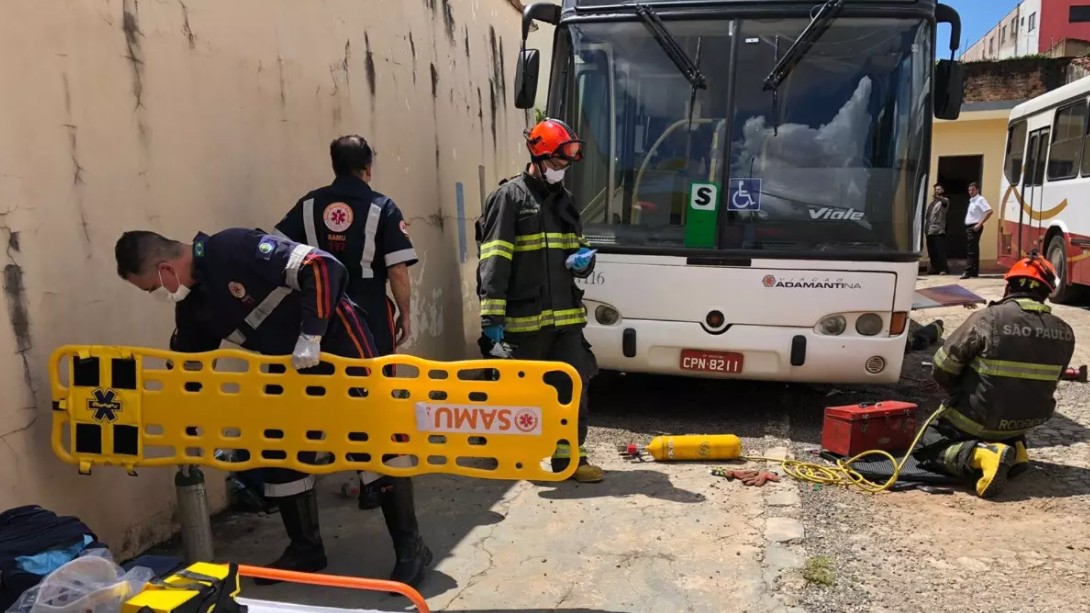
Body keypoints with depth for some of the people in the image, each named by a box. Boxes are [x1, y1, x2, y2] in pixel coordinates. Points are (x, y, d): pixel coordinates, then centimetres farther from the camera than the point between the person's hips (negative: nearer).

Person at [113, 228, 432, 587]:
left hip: (338, 343, -9)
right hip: (291, 367, 9)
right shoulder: (190, 306, 5)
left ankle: (410, 546, 8)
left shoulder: (234, 248, -23)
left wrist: (310, 335, -31)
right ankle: (306, 548, 27)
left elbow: (324, 267, -28)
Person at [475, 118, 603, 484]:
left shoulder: (565, 200, 17)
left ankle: (569, 456, 18)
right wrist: (491, 316, -19)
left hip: (566, 316, 6)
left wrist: (583, 259, 1)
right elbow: (493, 261, -12)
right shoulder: (509, 196, -5)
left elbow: (578, 249, 27)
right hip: (524, 318, -6)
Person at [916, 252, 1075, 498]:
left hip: (980, 419, -5)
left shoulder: (988, 319, -19)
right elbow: (1044, 381, 9)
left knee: (926, 449, 9)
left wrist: (962, 392, 4)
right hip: (1028, 419, 5)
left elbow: (943, 370, -16)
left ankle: (982, 455, -16)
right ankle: (1015, 449, 8)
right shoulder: (1064, 332, -3)